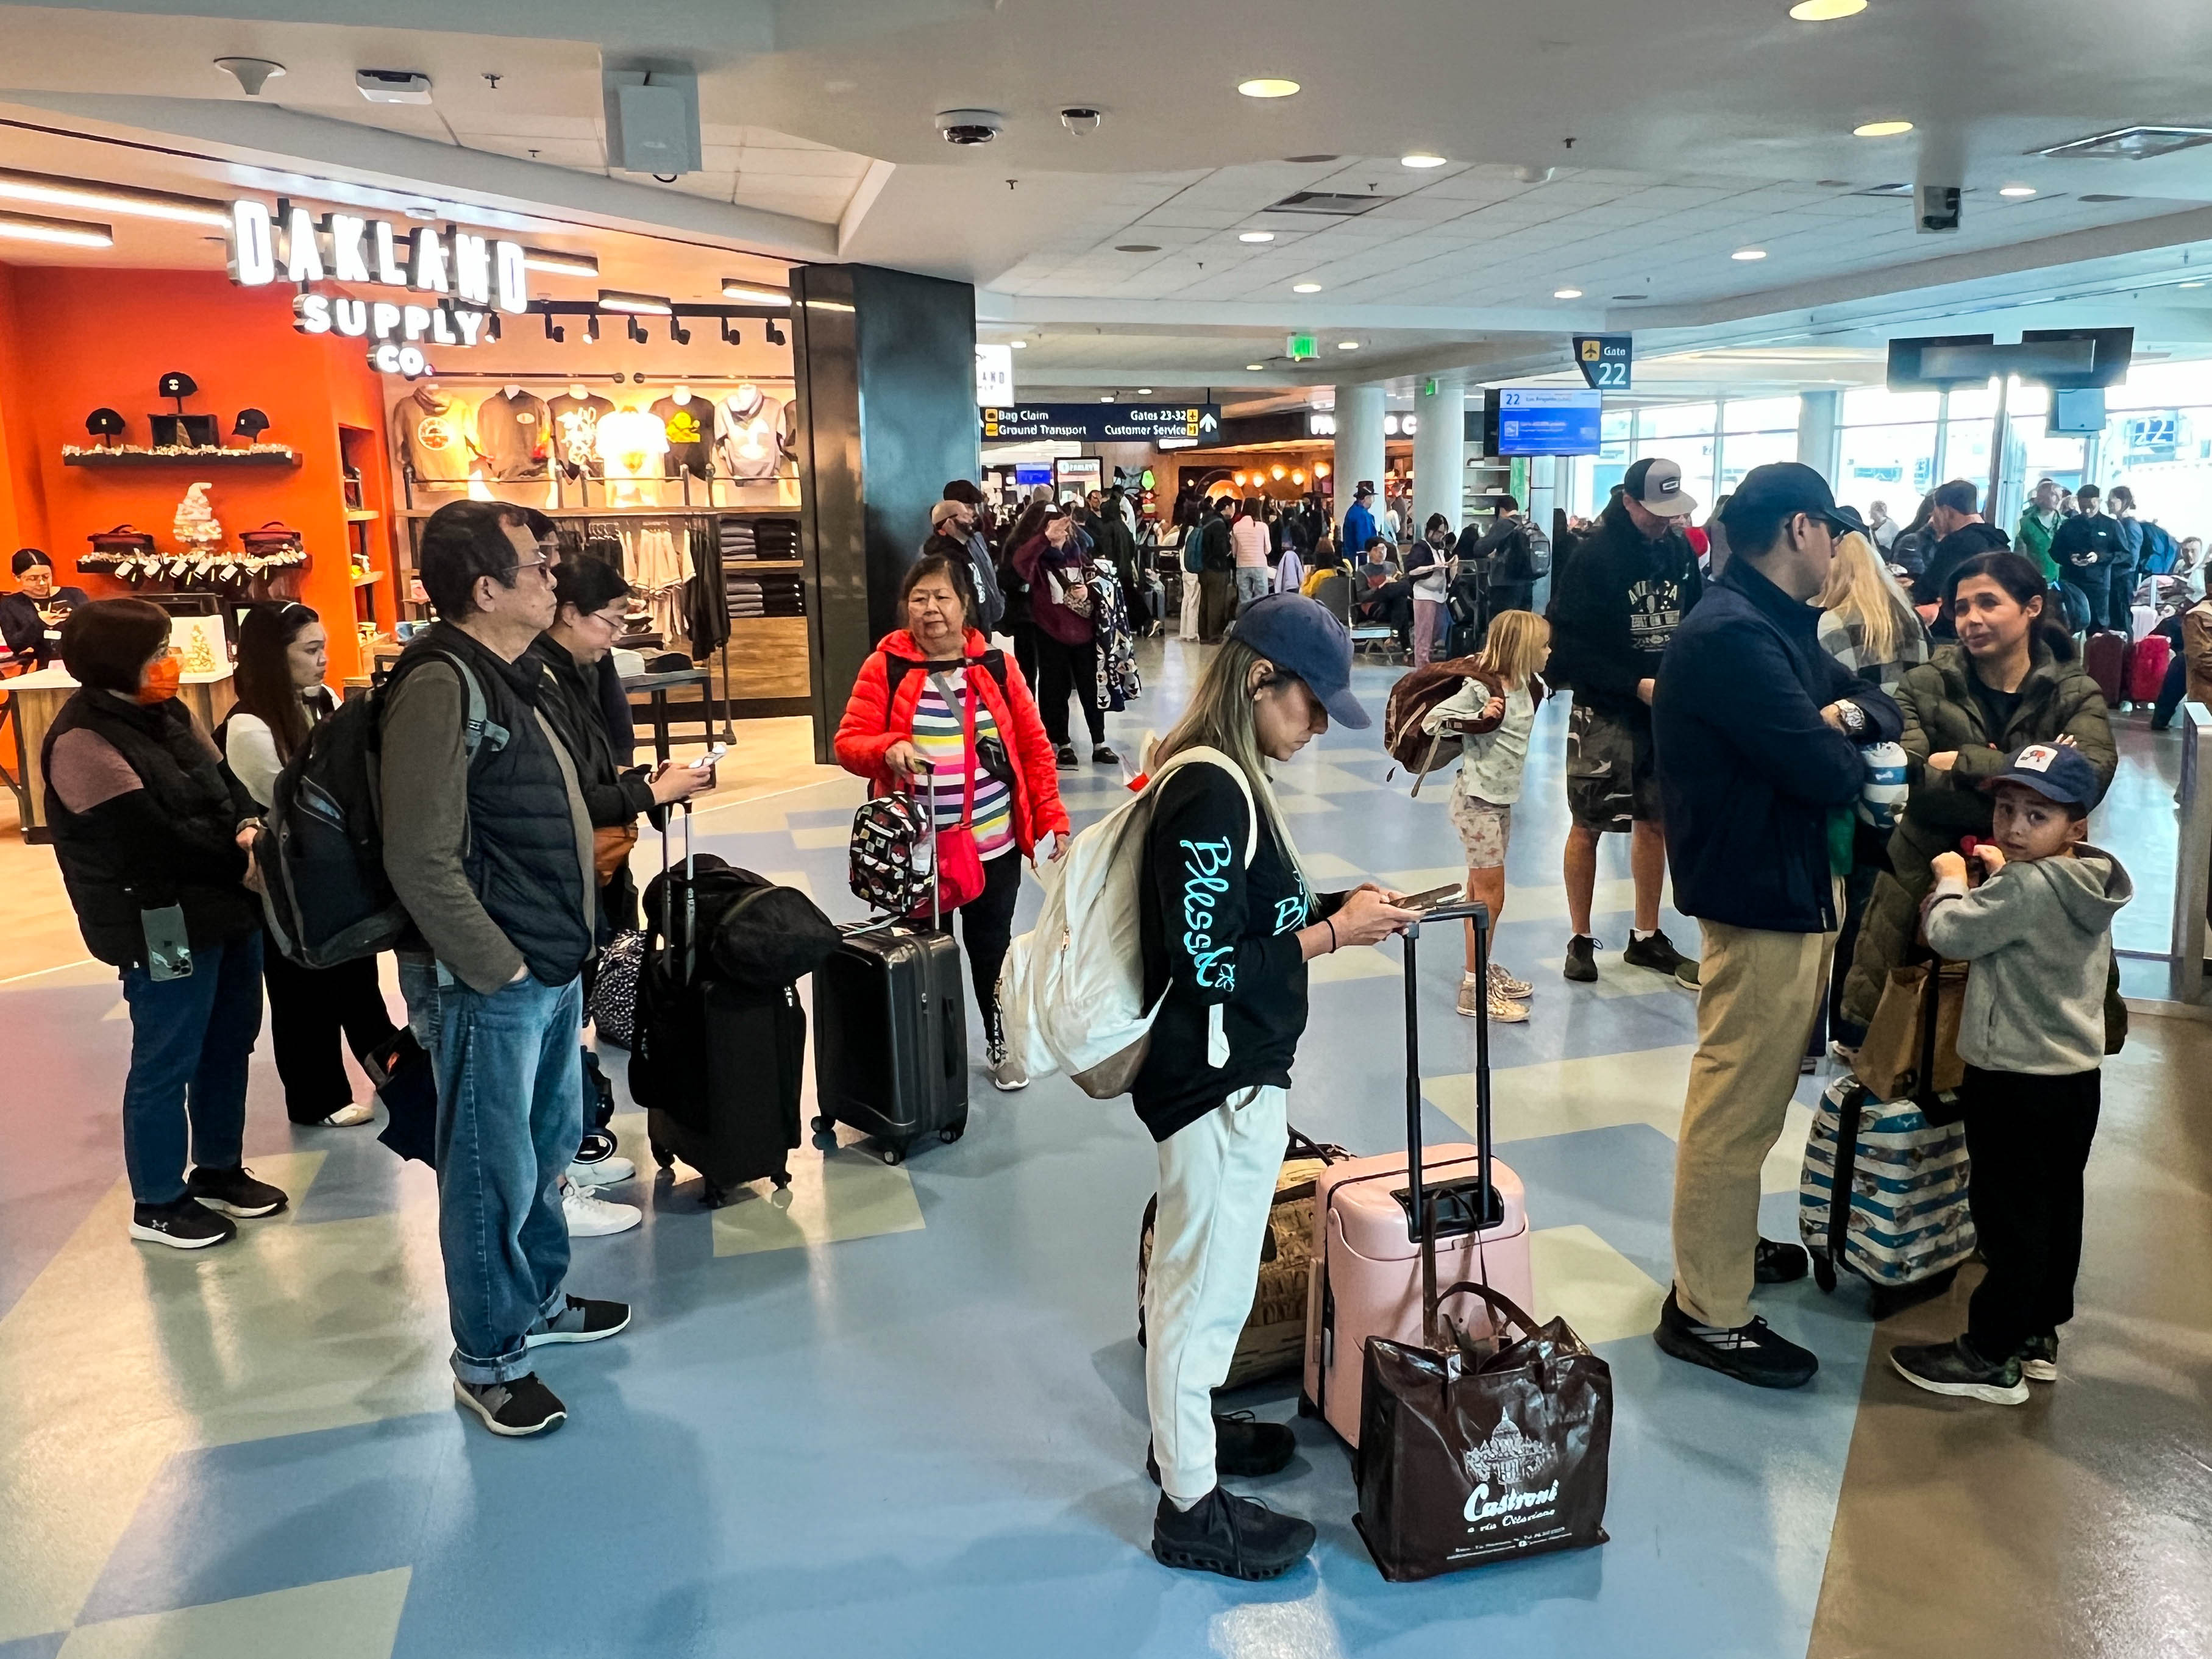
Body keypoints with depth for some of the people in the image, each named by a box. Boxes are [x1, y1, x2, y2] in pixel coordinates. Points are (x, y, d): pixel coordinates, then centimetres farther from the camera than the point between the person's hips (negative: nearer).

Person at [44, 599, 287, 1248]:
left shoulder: (168, 713, 8)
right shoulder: (82, 741, -17)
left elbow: (225, 785, 10)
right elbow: (154, 840, -22)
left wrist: (252, 828, -12)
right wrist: (241, 868, -14)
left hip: (227, 908, 9)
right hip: (162, 927, -9)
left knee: (230, 1043, 19)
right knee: (166, 1065, 4)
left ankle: (219, 1170, 37)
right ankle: (157, 1203, 21)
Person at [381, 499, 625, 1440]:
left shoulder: (520, 675, 11)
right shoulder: (440, 684, -20)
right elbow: (422, 861, -23)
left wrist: (568, 946, 15)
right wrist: (497, 968, -18)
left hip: (551, 965, 10)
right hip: (486, 981, -9)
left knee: (550, 1143, 22)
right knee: (493, 1173, 5)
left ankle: (540, 1299, 41)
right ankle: (488, 1359, 22)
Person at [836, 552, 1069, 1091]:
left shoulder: (996, 666, 0)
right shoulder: (885, 667, -5)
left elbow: (1034, 747, 3)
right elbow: (848, 743, -7)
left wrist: (1052, 819, -2)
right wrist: (887, 749, -28)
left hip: (994, 845, 1)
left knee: (991, 949, 16)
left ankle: (1001, 1046, 35)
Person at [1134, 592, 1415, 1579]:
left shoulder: (1220, 777, 7)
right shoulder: (1211, 796, -24)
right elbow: (1210, 964, -24)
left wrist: (1335, 905, 3)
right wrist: (1334, 933, -16)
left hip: (1229, 1072, 10)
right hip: (1219, 1082, -10)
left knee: (1197, 1269, 24)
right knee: (1207, 1283, 5)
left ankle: (1185, 1427, 44)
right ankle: (1191, 1507, 22)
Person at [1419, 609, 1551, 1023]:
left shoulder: (1527, 686, 5)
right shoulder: (1479, 688, -17)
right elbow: (1432, 720, -19)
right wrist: (1478, 719, -26)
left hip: (1504, 799, 9)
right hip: (1477, 800, -9)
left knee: (1480, 888, 18)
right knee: (1490, 894, -6)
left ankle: (1483, 971, 29)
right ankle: (1474, 989, 1)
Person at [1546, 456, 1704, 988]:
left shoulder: (1680, 550, 3)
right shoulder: (1593, 555, -12)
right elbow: (1569, 645, -14)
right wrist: (1634, 685, -19)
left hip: (1667, 710, 5)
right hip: (1605, 711, -5)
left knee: (1656, 822, 12)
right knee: (1588, 825, 3)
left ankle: (1647, 938, 25)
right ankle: (1580, 940, 16)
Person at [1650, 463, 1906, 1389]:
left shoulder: (1779, 626, 13)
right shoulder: (1733, 636, -21)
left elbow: (1881, 710, 15)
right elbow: (1829, 775, -27)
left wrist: (1847, 712, -8)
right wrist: (1843, 745, -3)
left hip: (1794, 887, 11)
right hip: (1761, 898, -11)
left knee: (1753, 1097, 23)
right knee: (1736, 1107, -2)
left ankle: (1728, 1245, 40)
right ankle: (1707, 1312, 10)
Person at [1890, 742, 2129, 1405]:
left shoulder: (2025, 887, -22)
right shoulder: (2085, 885, 6)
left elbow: (1951, 933, -18)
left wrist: (1953, 881, -1)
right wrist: (2000, 876, 14)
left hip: (2015, 1083, -9)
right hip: (2078, 1077, 9)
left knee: (2009, 1220, 0)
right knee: (2057, 1211, 16)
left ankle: (1992, 1358, 9)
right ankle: (2038, 1335, 30)